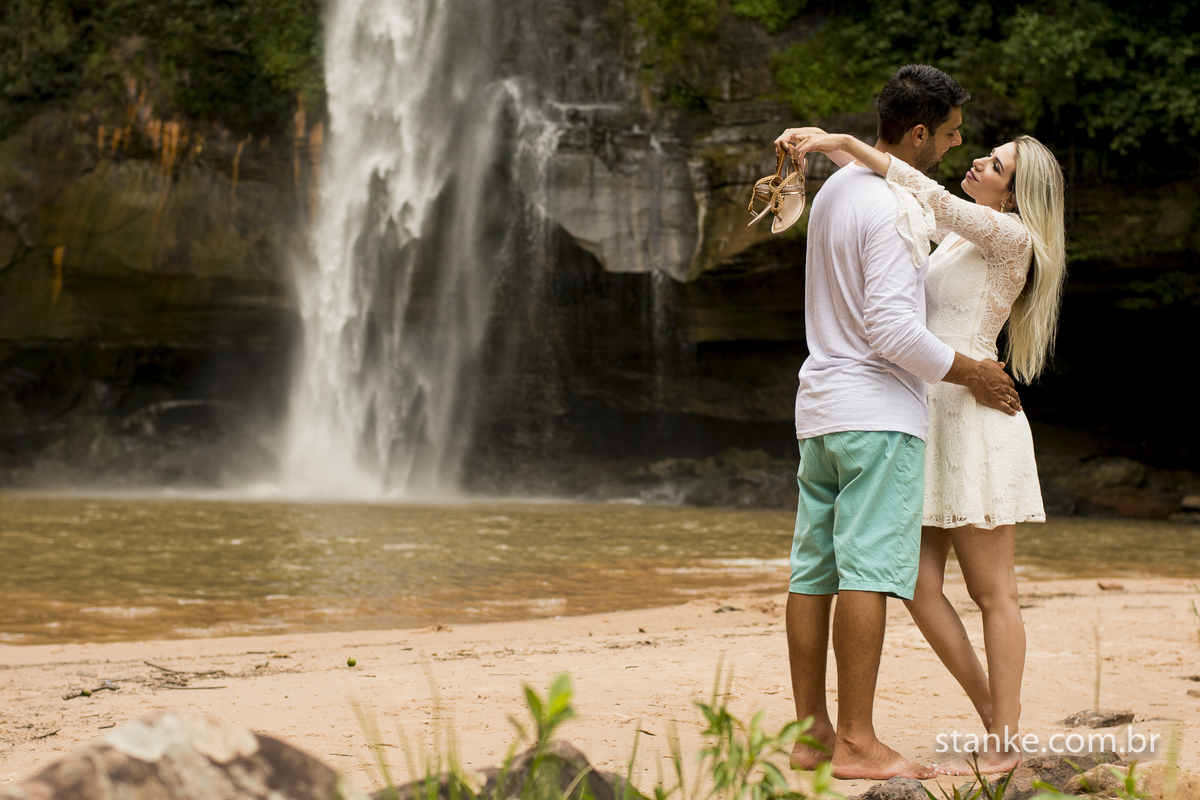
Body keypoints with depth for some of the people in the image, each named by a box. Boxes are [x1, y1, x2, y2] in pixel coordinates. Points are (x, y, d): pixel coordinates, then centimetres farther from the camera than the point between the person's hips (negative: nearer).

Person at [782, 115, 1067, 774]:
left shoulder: (1011, 237, -6)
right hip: (928, 422, 8)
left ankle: (1004, 745, 4)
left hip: (973, 418, -8)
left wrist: (847, 140, -16)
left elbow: (932, 197, -18)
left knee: (990, 593, -2)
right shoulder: (957, 231, 17)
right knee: (920, 589, 4)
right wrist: (828, 147, 12)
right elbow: (898, 195, 26)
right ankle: (996, 724, 12)